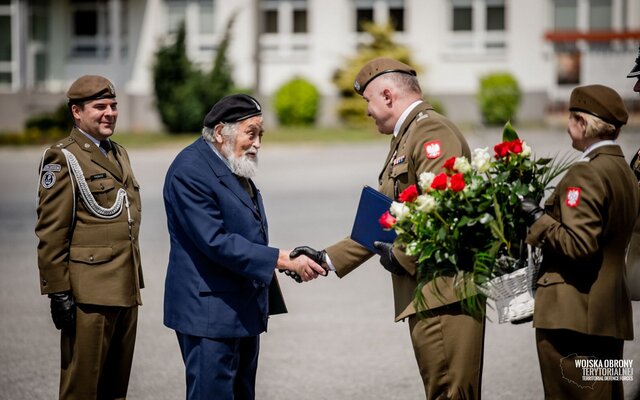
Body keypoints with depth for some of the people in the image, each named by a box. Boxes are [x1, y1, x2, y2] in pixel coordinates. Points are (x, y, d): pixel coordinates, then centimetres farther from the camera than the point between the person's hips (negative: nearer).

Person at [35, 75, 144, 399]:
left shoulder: (119, 155, 17)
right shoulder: (62, 159, -8)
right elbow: (51, 233, -12)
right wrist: (58, 292, -16)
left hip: (126, 292, 8)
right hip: (89, 294, -8)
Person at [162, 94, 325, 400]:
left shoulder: (236, 166, 13)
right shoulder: (190, 171, -18)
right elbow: (216, 242, -23)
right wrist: (285, 260, -25)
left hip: (245, 311, 10)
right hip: (210, 311, -10)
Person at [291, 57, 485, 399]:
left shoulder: (432, 131, -10)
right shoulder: (404, 140, 23)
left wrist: (402, 257, -14)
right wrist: (327, 259, 21)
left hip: (442, 292, -11)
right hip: (425, 296, 11)